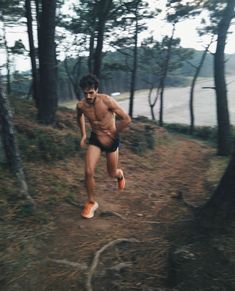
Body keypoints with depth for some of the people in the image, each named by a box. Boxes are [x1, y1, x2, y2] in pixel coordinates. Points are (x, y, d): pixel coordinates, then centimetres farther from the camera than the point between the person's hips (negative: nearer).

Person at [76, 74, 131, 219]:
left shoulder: (107, 101, -24)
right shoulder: (81, 105, -11)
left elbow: (126, 119, -23)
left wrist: (111, 136, -17)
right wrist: (83, 134, 12)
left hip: (111, 139, -2)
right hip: (95, 139, 3)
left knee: (112, 173, 11)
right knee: (88, 172, -11)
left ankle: (120, 175, 51)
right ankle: (92, 203, 12)